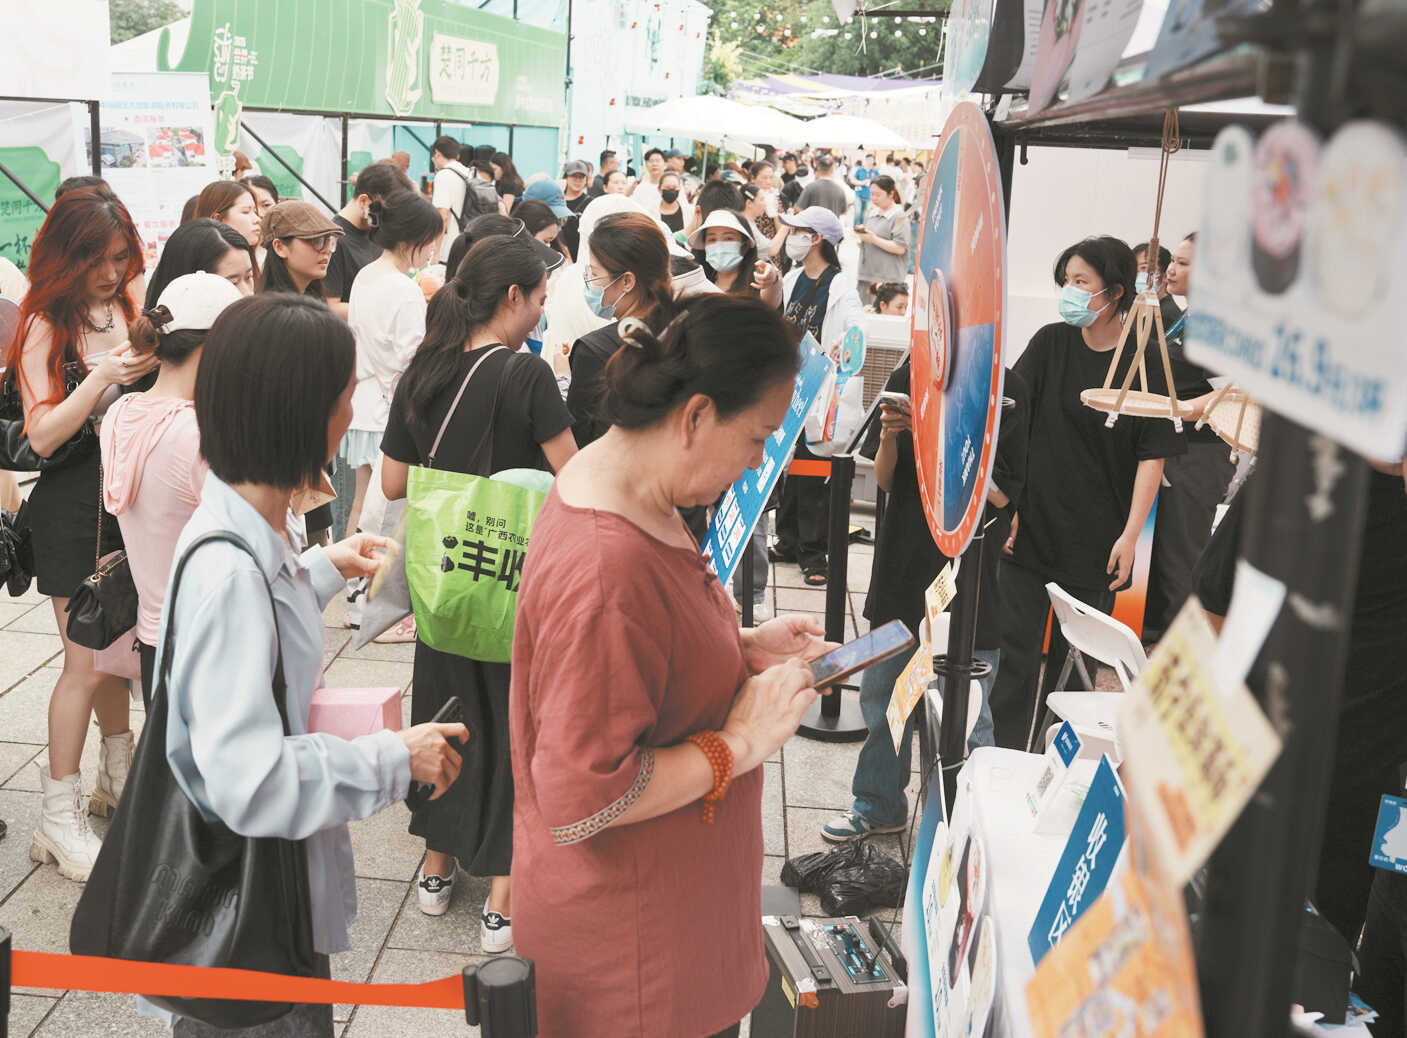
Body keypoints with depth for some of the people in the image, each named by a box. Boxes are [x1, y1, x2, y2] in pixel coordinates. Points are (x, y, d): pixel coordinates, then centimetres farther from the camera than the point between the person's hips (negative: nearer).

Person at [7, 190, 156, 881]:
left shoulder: (124, 311, 6)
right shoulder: (46, 326, -11)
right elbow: (42, 435, -16)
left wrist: (154, 363, -6)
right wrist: (102, 378, -27)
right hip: (72, 506, -6)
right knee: (86, 662, -2)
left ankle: (117, 774, 35)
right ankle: (60, 819, 10)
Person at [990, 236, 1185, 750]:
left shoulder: (1147, 364, -4)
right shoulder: (1051, 343, 1)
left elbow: (1152, 457, -5)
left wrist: (1130, 535, -10)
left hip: (1097, 542, -1)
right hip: (1029, 529, 1)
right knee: (1016, 650, 1)